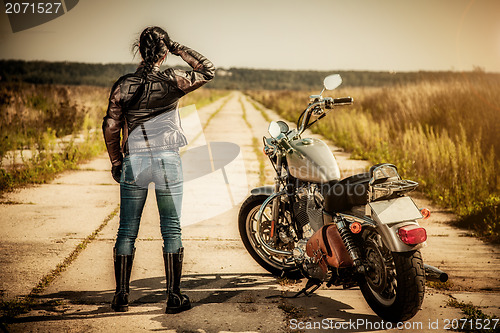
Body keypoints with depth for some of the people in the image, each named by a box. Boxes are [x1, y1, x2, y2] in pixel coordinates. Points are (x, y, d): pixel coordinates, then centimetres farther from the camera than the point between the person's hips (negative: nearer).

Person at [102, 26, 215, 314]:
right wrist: (180, 49, 6)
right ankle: (174, 296, 8)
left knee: (127, 231, 10)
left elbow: (110, 127, 2)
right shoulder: (172, 81, -5)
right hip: (168, 160, -1)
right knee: (172, 230, 5)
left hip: (134, 161, 2)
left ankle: (122, 296, 14)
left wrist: (116, 162, 13)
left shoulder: (123, 85, 0)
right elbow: (208, 71, 8)